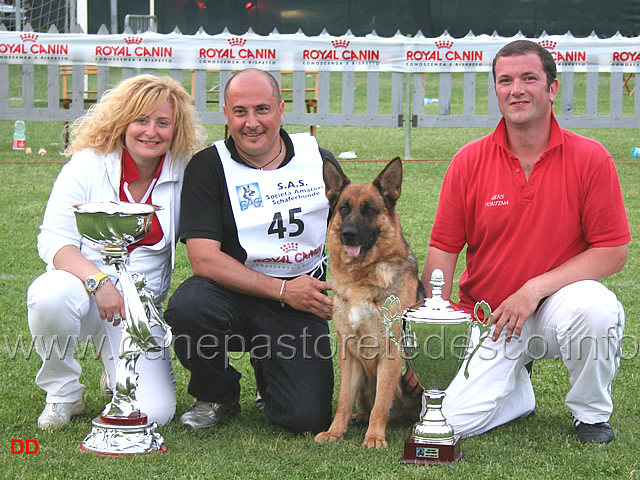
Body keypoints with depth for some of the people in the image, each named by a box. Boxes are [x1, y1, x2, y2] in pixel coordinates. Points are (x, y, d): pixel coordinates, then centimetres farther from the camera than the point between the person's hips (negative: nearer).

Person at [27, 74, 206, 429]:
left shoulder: (184, 174, -1)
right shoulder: (88, 164, -6)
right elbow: (53, 240, -10)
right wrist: (98, 280, -27)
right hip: (81, 285, -1)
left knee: (152, 412, -18)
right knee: (51, 297, -39)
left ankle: (117, 376, 22)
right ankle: (62, 393, -8)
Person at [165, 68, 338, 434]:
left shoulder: (317, 159, 5)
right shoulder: (209, 166, -5)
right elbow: (204, 258, -14)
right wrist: (282, 290, -20)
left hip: (299, 307, 1)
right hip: (235, 293, -1)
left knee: (307, 418, -17)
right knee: (187, 307, -36)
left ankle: (269, 371, 22)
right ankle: (218, 395, -2)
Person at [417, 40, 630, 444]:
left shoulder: (590, 158, -8)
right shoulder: (469, 162, -3)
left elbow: (614, 253, -8)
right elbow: (443, 251, -1)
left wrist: (535, 289, -18)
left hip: (554, 306, -1)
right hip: (487, 316, 1)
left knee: (593, 306, -37)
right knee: (452, 420, -18)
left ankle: (592, 413, -6)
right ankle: (518, 389, 18)